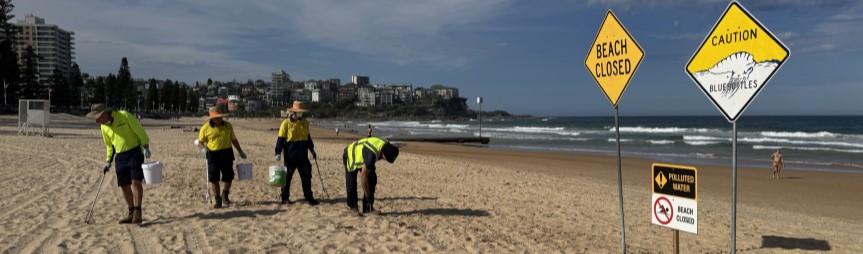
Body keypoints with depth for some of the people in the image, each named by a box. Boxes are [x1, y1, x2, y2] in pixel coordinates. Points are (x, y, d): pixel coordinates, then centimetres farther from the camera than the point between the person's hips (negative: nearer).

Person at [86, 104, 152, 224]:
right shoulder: (104, 127, 6)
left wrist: (146, 147, -17)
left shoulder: (124, 115, -13)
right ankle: (131, 213, 14)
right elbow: (109, 145, 18)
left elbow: (140, 130, -11)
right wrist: (108, 161, 12)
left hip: (135, 152, -6)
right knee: (124, 186, 4)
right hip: (120, 156, 6)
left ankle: (138, 212, -10)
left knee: (135, 182, -14)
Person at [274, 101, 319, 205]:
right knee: (287, 176, 6)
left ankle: (309, 197, 12)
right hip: (290, 154, -4)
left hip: (303, 155, 5)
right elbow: (280, 139, -8)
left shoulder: (305, 122, 8)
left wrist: (312, 149, 20)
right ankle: (285, 198, 17)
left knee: (306, 175, 5)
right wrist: (278, 153, -14)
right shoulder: (286, 123, -8)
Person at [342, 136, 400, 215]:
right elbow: (363, 175, -38)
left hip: (362, 156, 7)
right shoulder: (372, 154, -44)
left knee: (372, 180, -6)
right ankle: (352, 206, 15)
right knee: (351, 183, -7)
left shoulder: (385, 146, -22)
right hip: (351, 156, -7)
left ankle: (368, 208, -1)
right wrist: (368, 196, -31)